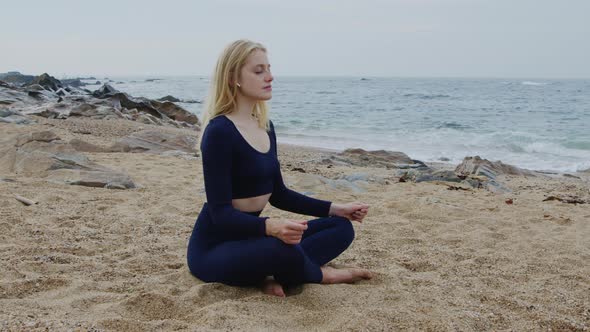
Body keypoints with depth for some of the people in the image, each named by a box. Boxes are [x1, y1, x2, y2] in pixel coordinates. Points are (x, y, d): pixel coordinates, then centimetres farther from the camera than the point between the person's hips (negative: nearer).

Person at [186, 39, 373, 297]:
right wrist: (270, 226, -42)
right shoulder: (220, 132, -18)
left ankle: (275, 276, -15)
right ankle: (319, 274, -5)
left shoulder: (265, 127, 8)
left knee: (341, 227, 3)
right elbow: (221, 212, -23)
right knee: (282, 249, -38)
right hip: (214, 248, -9)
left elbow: (278, 194, 15)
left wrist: (335, 208, 9)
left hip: (251, 238, 9)